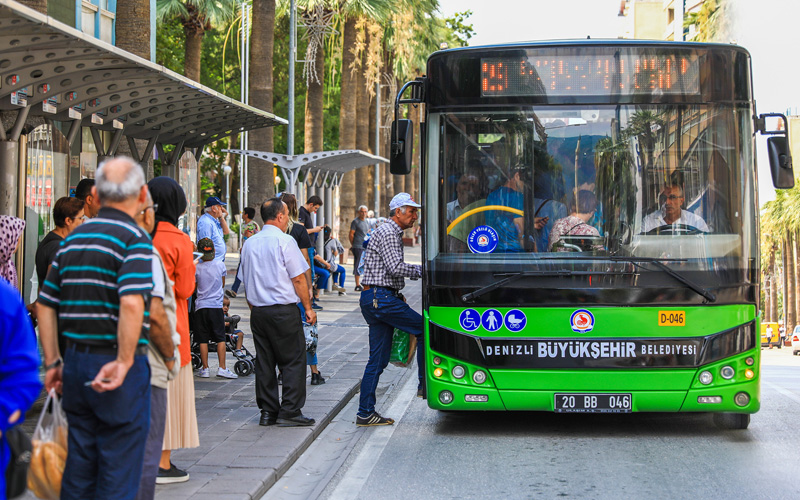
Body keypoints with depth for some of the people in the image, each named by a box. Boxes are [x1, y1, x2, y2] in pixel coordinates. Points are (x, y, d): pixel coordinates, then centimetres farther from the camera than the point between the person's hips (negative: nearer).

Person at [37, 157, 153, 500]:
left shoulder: (72, 239, 11)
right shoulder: (134, 239, -11)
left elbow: (45, 304, 12)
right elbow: (131, 304, -25)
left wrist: (52, 362, 16)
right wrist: (124, 363, -19)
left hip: (76, 360, 7)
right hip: (115, 364, -7)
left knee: (77, 472, 16)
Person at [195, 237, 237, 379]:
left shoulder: (197, 268, -5)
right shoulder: (220, 265, -2)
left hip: (201, 306, 0)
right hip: (217, 306, 0)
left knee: (203, 340, 4)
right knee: (220, 338, 4)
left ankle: (205, 368, 6)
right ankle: (222, 368, -1)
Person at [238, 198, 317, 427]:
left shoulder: (249, 244, 10)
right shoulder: (284, 241, -9)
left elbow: (246, 281, 15)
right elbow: (298, 279, -10)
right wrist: (308, 307, -2)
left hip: (258, 311, 6)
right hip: (284, 310, -6)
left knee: (264, 362, 9)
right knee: (293, 360, 0)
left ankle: (268, 412, 12)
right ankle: (290, 412, -3)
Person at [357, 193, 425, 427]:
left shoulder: (393, 234, 23)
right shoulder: (387, 233, -10)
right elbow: (395, 267, -20)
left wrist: (397, 294, 18)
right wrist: (422, 270, -10)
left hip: (378, 299, 10)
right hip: (381, 299, -10)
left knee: (379, 359, 7)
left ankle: (365, 413, 6)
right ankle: (425, 385, -1)